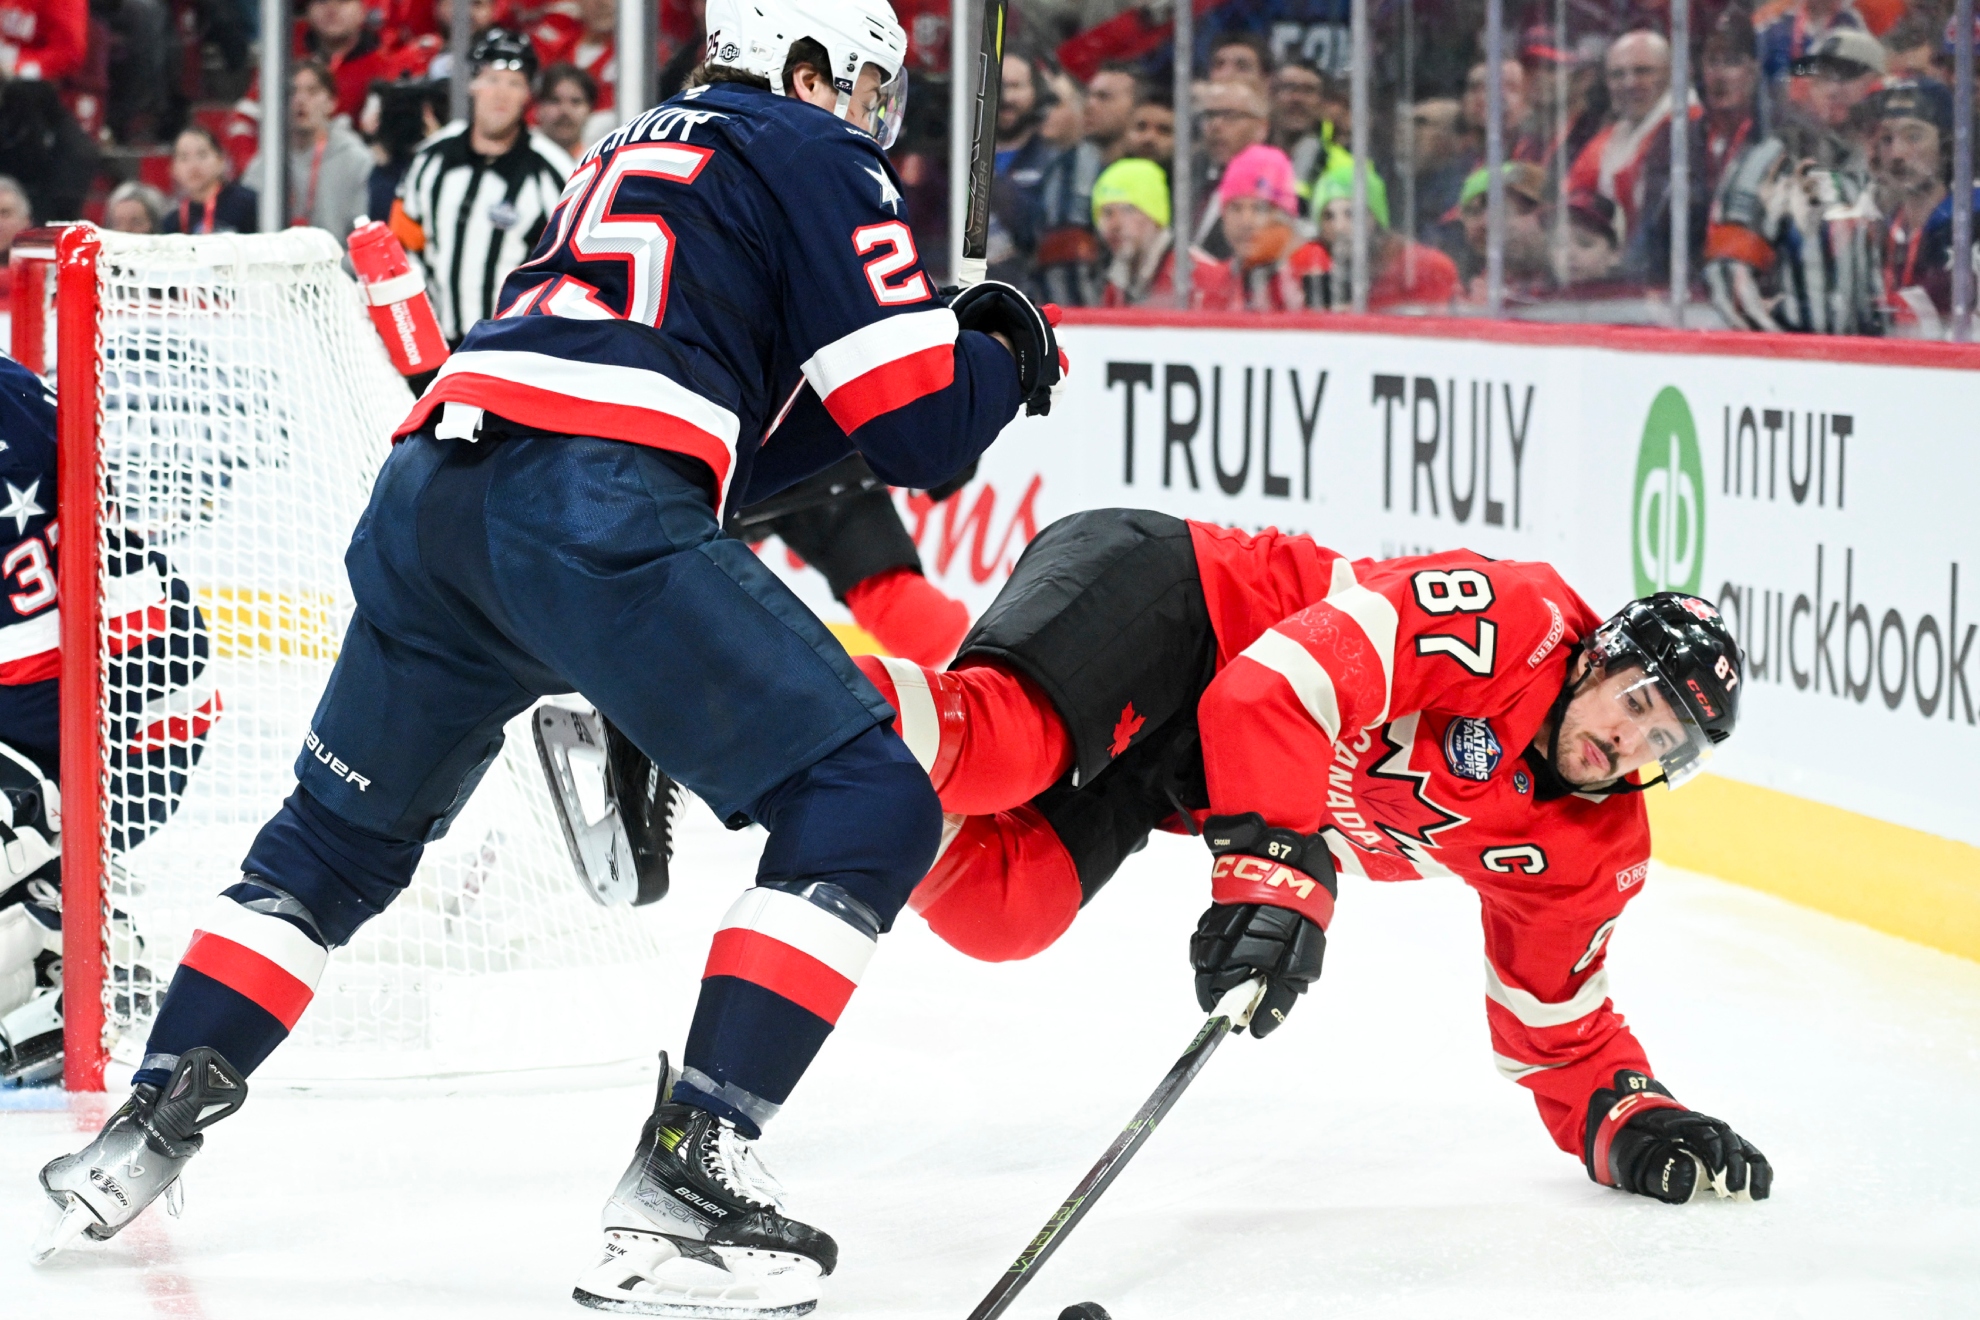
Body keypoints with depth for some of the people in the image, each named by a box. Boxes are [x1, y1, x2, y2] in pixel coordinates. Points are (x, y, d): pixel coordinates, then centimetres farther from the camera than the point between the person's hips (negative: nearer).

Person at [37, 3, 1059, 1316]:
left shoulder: (638, 150, 35)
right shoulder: (818, 162, 11)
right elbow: (922, 430, 4)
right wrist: (1001, 349, 24)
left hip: (432, 488, 8)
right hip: (593, 511, -8)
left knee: (346, 829, 28)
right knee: (867, 810, -4)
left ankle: (150, 1125, 25)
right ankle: (680, 1181, -14)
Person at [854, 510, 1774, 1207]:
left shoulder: (1591, 853, 6)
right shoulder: (1512, 622, -18)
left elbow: (1559, 1024, 16)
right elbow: (1289, 673, -30)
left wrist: (1634, 1123, -3)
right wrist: (1275, 863, -40)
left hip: (1171, 777, 7)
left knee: (999, 910, -22)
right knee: (1005, 745, -41)